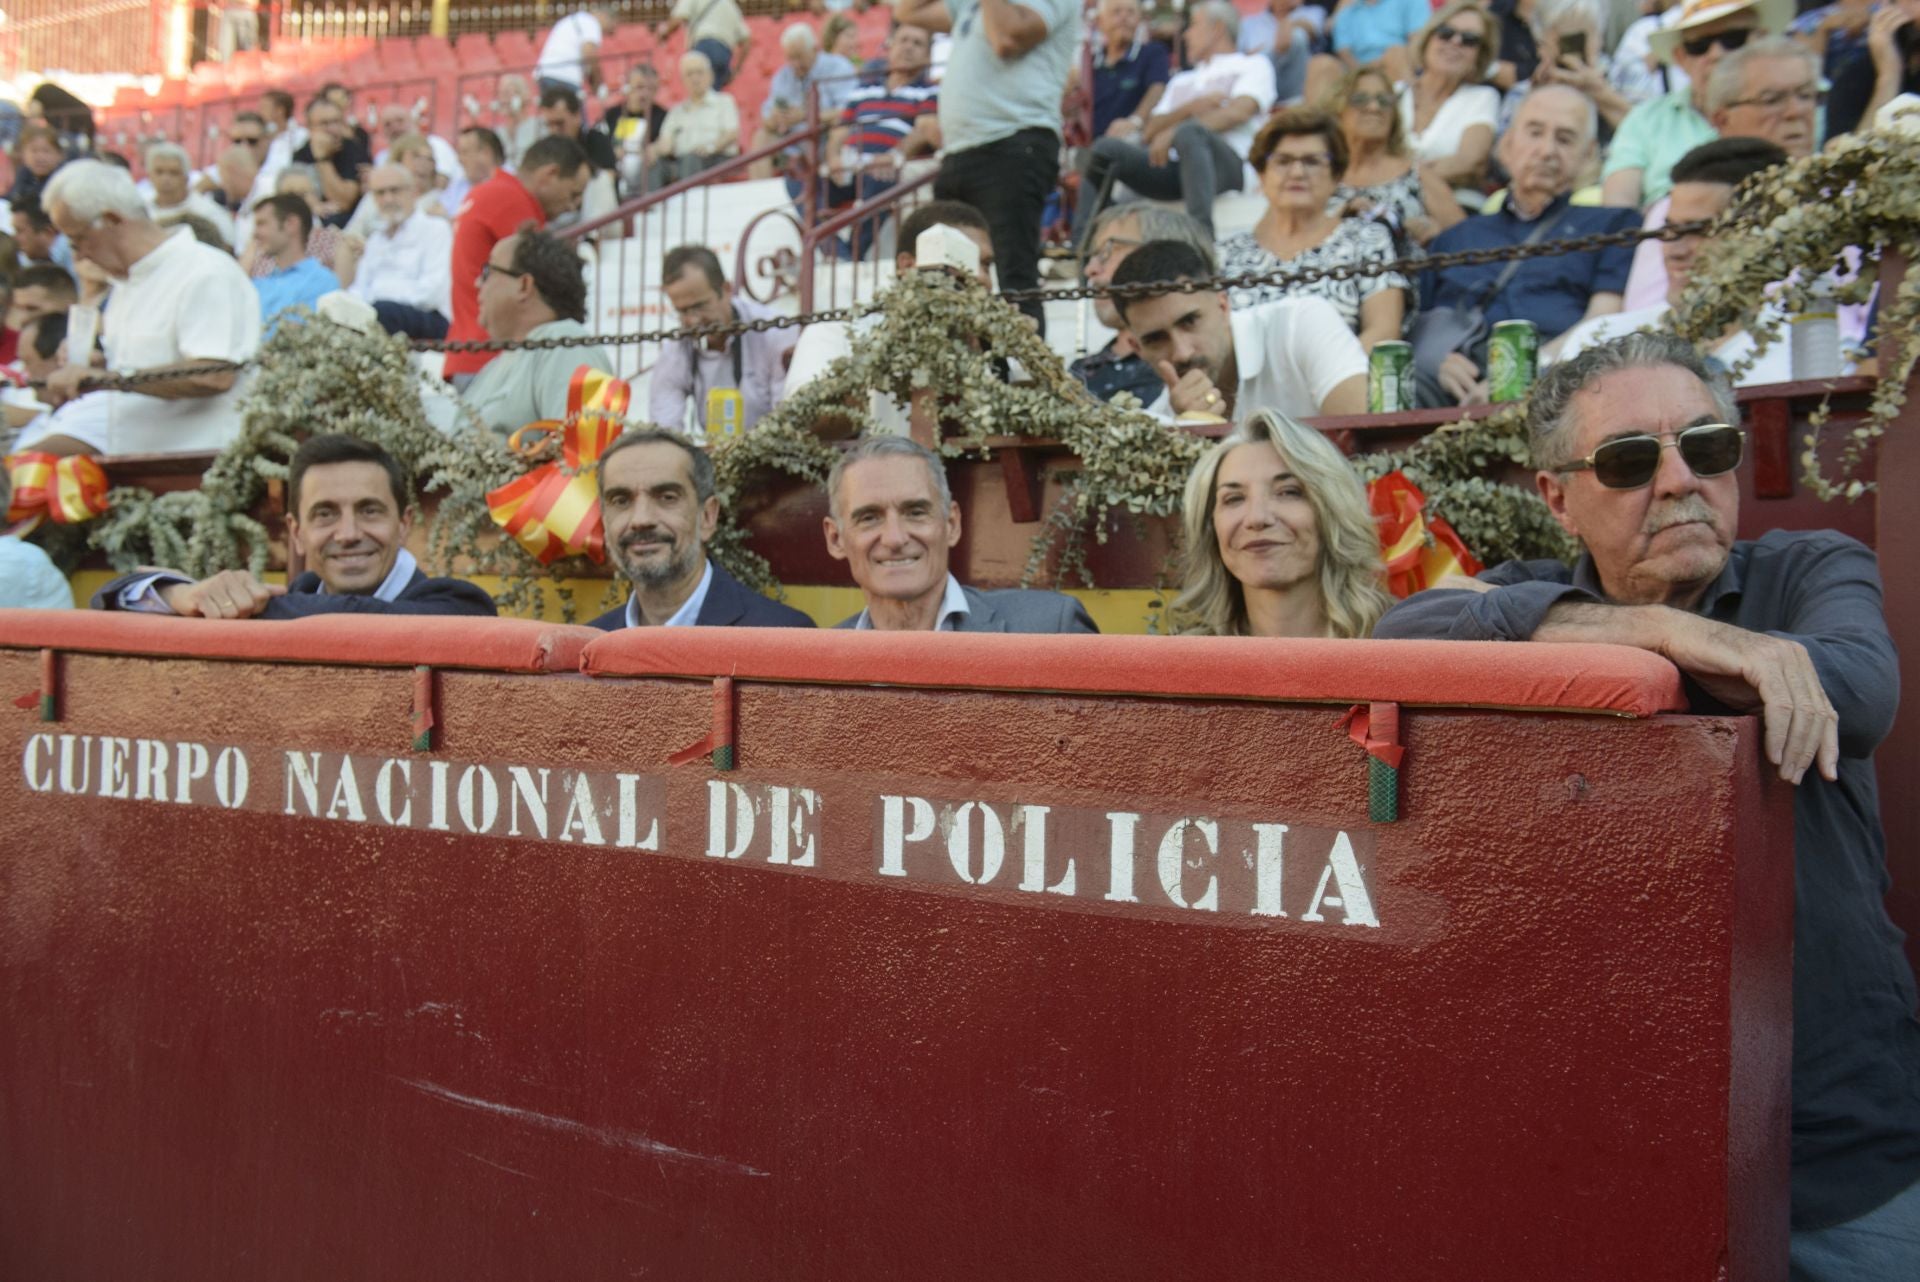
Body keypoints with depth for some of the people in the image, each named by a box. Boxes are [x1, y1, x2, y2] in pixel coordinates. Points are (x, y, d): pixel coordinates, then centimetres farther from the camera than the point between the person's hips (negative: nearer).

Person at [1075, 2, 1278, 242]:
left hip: (1226, 166, -5)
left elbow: (1239, 112, -5)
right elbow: (1149, 131, 18)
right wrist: (1192, 107, -1)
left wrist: (1173, 132, -13)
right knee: (1107, 147, -15)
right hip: (1172, 168, 5)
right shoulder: (1182, 82, 33)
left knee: (1189, 133, -36)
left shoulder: (1253, 65, 17)